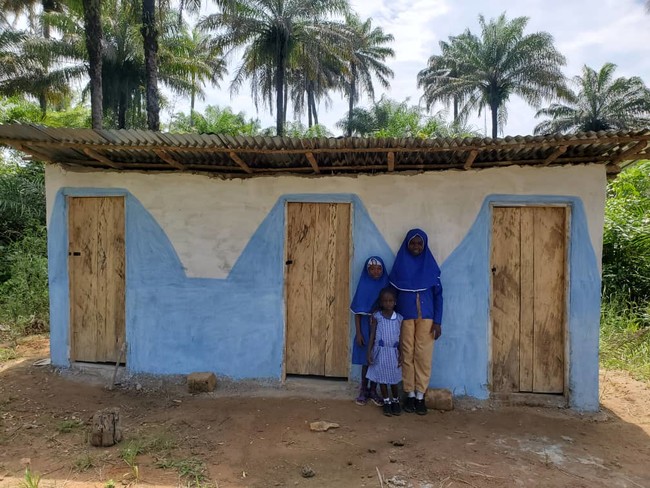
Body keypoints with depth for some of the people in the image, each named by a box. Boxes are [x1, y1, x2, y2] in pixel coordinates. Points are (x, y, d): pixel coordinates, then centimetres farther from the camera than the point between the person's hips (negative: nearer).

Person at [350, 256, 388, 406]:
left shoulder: (386, 286, -2)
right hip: (366, 329, -1)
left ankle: (373, 390, 22)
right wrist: (358, 333, -8)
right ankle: (363, 390, 21)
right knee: (366, 361, 7)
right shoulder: (363, 287, -5)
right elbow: (357, 312, -3)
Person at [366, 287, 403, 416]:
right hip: (380, 351, -1)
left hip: (393, 352, 1)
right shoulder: (376, 317, -4)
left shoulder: (399, 318, 1)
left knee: (394, 379, 9)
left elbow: (400, 338, 4)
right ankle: (387, 402, 22)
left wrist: (400, 355, 0)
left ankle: (396, 401, 30)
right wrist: (369, 353, -8)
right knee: (382, 378, 6)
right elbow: (372, 336, -3)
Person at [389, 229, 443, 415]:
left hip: (426, 316, 0)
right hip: (405, 316, 0)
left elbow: (438, 294, 3)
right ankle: (410, 395, 14)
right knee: (407, 355, 3)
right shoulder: (400, 265, 3)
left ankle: (420, 396, 11)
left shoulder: (430, 265, 3)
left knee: (423, 355, 0)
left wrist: (437, 321, -4)